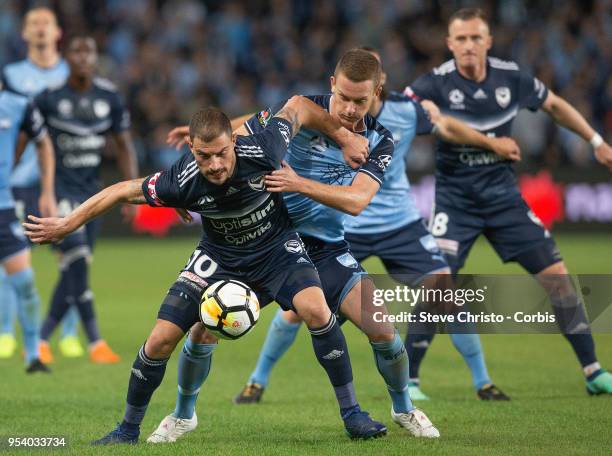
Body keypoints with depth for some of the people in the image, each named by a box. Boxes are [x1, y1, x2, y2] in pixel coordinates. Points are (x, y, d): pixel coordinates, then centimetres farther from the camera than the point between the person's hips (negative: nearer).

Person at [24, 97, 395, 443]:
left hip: (277, 247, -1)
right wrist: (66, 225, -8)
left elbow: (298, 106, -12)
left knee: (316, 310, -27)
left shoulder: (262, 152, -31)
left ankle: (351, 413, -10)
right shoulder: (182, 181, -30)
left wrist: (344, 137, -5)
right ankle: (129, 429, 16)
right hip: (219, 257, 1)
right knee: (161, 340, -8)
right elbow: (121, 191, -14)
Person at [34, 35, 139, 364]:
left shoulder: (109, 97, 3)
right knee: (77, 261, -17)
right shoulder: (49, 96, -10)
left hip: (90, 190, 5)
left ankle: (41, 340, 18)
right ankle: (95, 342, -13)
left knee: (73, 275, 6)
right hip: (59, 188, -5)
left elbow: (124, 146, 11)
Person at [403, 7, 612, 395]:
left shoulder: (511, 77, -5)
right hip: (455, 199, -3)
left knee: (556, 275, 0)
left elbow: (554, 105, 13)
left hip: (503, 195, 3)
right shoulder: (436, 83, -15)